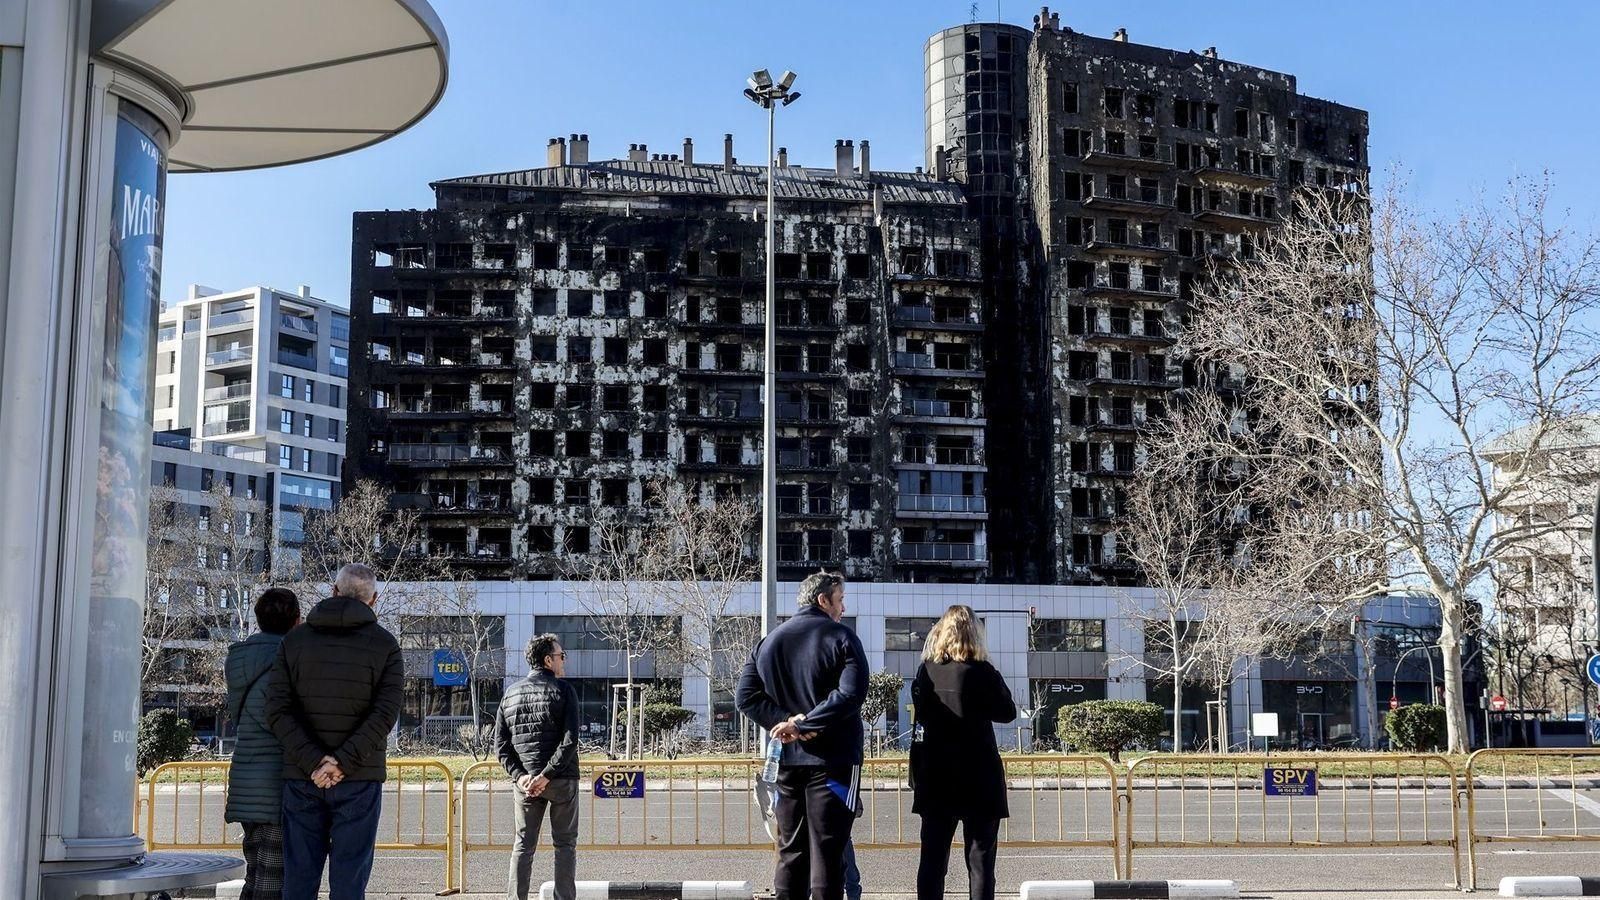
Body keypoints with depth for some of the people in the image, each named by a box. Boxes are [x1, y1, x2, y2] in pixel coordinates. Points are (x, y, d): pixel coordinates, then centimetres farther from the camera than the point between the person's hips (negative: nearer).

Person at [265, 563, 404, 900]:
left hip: (302, 777, 2)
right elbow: (385, 713, -13)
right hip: (358, 780, -2)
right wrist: (342, 761, -16)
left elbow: (278, 709, -4)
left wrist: (314, 761, -12)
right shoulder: (384, 644, -1)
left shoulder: (294, 640, 6)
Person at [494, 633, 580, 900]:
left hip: (525, 781, 4)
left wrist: (519, 776, -3)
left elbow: (501, 744, 4)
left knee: (523, 845, 9)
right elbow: (570, 739, -16)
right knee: (565, 844, 5)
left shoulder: (510, 694, 9)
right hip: (562, 780, -4)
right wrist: (547, 775, -15)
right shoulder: (563, 690, -5)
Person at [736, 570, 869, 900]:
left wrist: (785, 721, -6)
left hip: (786, 760, 5)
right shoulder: (842, 638, -6)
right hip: (832, 760, -5)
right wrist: (803, 724, -15)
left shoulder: (768, 641, 10)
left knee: (791, 851, 11)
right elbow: (850, 694, -20)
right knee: (827, 852, -3)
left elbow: (745, 696, 3)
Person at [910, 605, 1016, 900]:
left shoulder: (925, 671, 0)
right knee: (980, 859, 2)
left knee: (932, 857, 8)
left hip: (935, 777, 4)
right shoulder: (982, 673, -12)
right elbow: (1008, 712, -2)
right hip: (978, 776, -4)